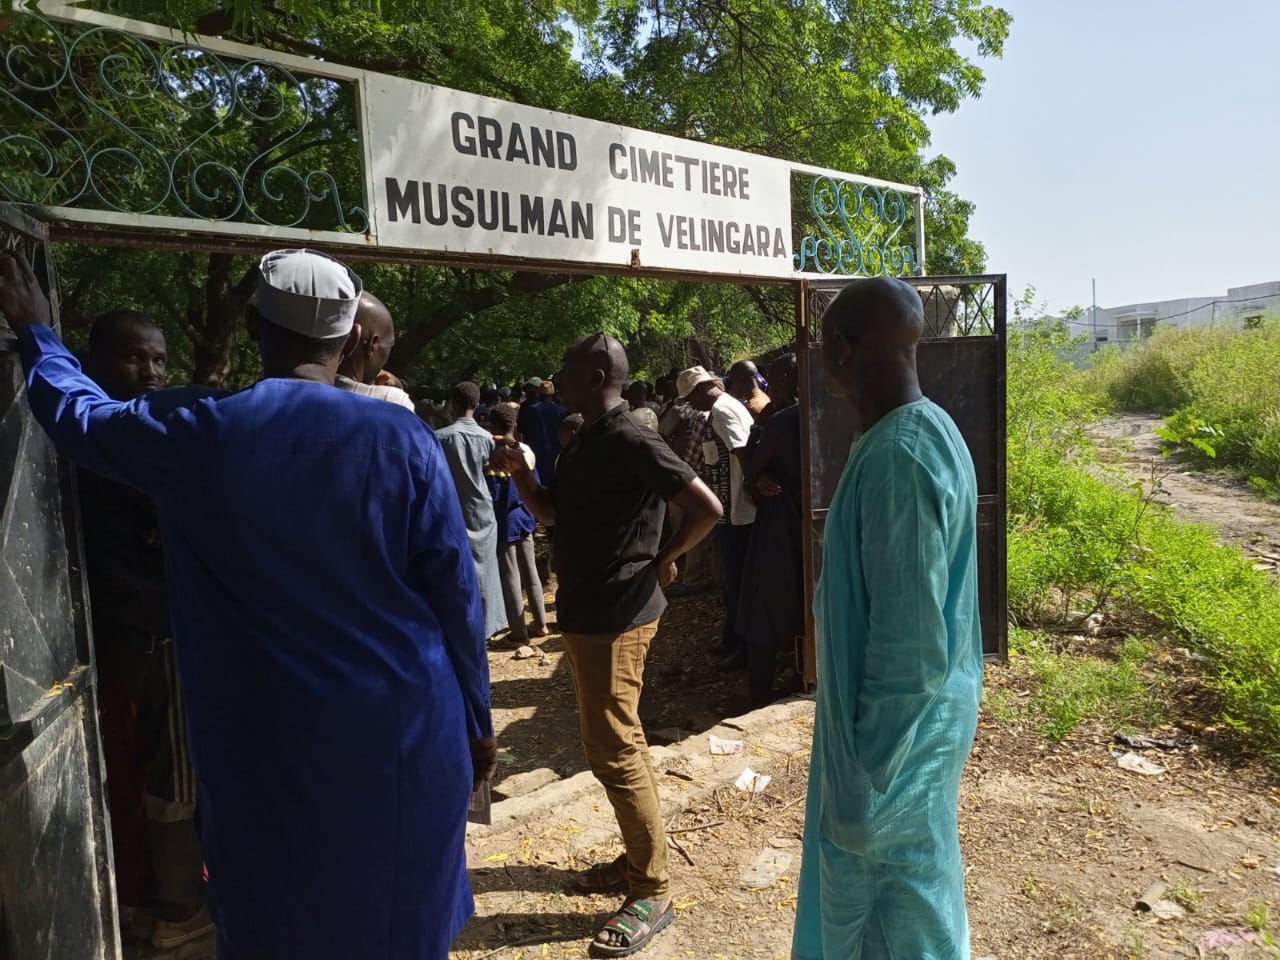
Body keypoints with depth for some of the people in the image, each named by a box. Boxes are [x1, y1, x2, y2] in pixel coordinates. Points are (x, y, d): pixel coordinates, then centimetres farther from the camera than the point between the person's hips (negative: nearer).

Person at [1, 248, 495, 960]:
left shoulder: (199, 434, -7)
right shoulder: (402, 439, -11)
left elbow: (78, 415, 14)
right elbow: (456, 596, -7)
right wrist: (478, 723, 5)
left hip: (269, 743, 1)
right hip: (403, 730, 0)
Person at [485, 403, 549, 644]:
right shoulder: (527, 451, 0)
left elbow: (493, 497, -18)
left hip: (505, 523, -6)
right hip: (524, 519, 6)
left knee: (510, 578, 3)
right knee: (531, 572, 16)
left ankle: (519, 632, 11)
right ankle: (541, 624, 24)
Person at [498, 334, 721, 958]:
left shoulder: (632, 443, -18)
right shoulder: (581, 444, 10)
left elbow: (707, 508, -20)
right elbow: (552, 514, 18)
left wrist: (663, 558, -8)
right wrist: (520, 474, 2)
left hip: (618, 614, -9)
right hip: (584, 610, 10)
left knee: (612, 749, -3)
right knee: (617, 741, 17)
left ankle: (653, 891, 11)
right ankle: (637, 859, 32)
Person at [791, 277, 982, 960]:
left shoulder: (896, 458, -28)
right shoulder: (931, 429, 4)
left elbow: (908, 648, -28)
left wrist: (863, 782, -18)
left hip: (896, 736, -9)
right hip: (918, 725, 9)